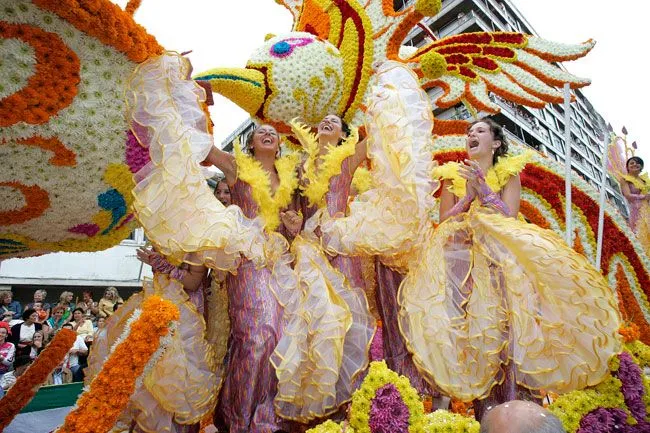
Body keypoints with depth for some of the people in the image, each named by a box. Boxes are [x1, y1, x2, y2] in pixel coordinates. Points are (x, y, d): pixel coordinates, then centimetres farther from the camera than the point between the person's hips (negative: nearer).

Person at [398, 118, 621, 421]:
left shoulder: (509, 174, 11)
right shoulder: (453, 175, 15)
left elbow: (509, 217, -4)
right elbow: (443, 221, 6)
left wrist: (483, 189, -12)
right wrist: (468, 196, -6)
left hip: (500, 256, 0)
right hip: (461, 256, 1)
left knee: (503, 319, -20)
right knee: (471, 324, -14)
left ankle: (513, 399, -8)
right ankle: (485, 406, -5)